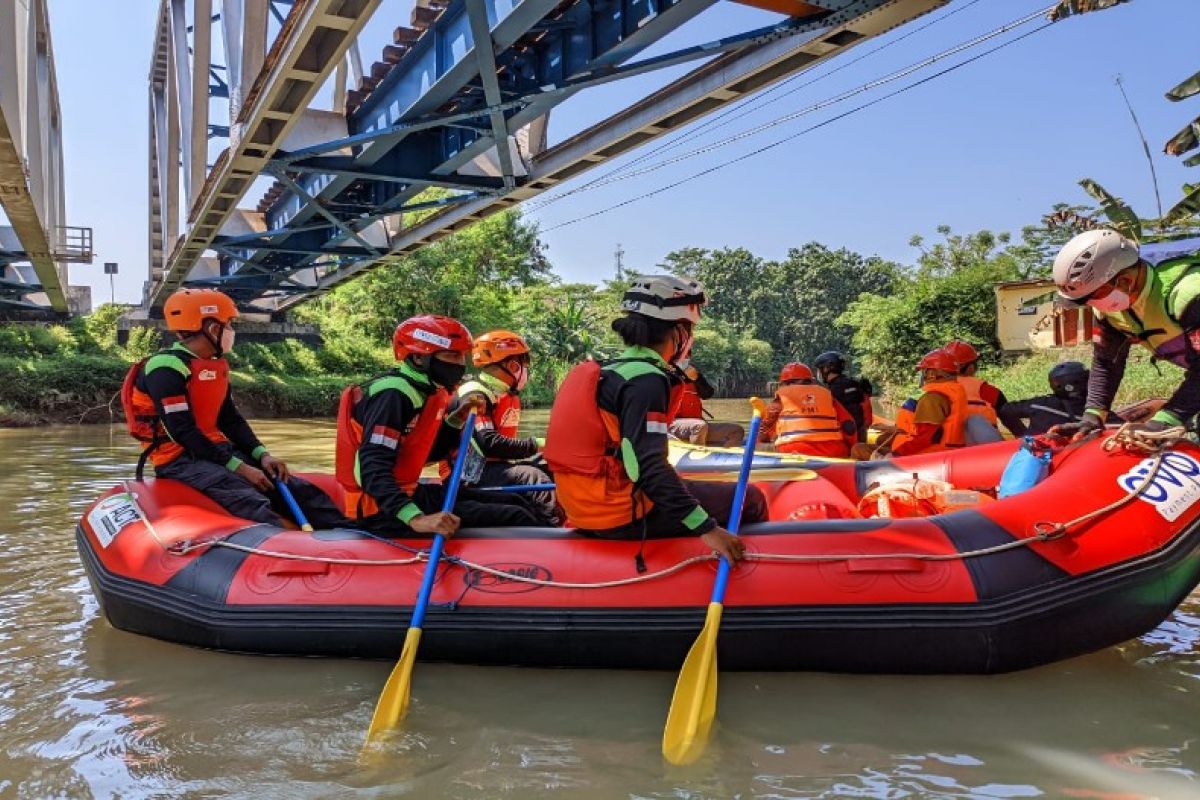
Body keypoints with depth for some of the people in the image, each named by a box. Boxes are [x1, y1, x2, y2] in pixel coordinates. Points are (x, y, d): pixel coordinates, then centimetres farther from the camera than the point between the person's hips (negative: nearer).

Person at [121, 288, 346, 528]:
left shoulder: (216, 365, 16)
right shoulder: (166, 367, -12)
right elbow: (182, 431, -18)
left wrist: (262, 454, -2)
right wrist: (237, 467, -21)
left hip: (218, 450, 9)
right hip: (180, 460, -8)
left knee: (297, 488, -7)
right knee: (250, 502, -32)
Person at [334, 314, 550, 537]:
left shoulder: (423, 391, 10)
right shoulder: (394, 394, -20)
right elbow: (374, 469, -29)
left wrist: (456, 420, 7)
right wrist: (416, 519, -39)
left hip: (409, 493, 10)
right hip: (383, 511, -10)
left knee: (511, 502, 9)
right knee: (514, 519, -15)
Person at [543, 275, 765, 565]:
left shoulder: (609, 370, 10)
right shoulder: (646, 379, -18)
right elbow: (649, 466, -27)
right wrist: (707, 529, -28)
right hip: (624, 518, -10)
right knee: (750, 500, -2)